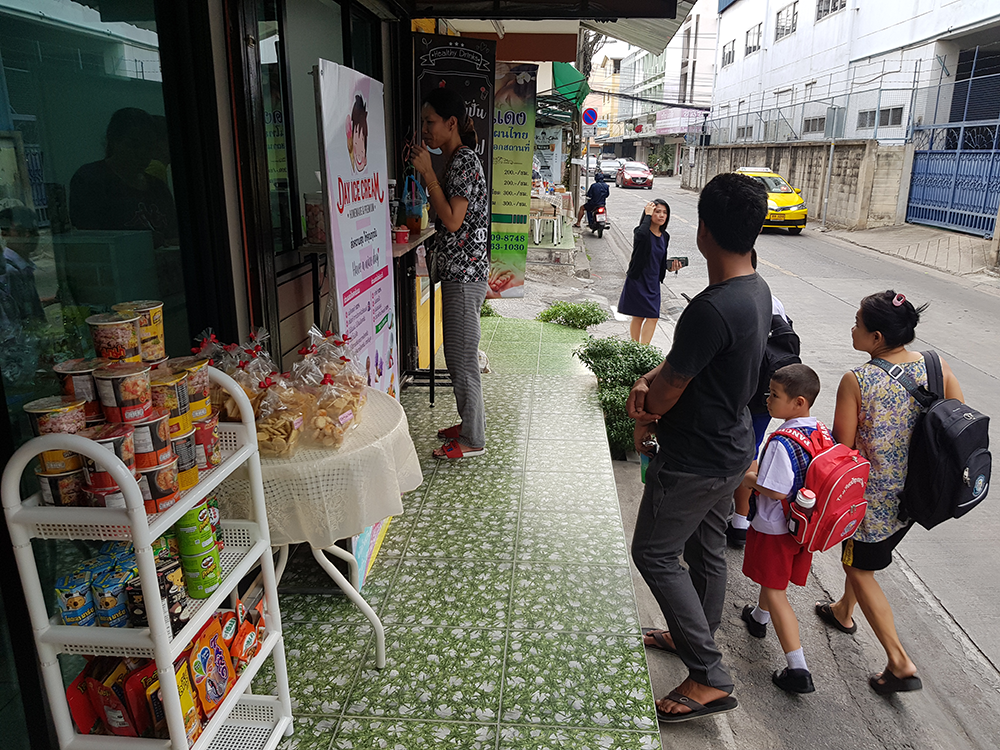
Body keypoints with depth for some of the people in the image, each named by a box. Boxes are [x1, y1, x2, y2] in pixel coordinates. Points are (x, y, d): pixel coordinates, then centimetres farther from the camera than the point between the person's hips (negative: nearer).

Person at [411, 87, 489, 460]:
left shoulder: (465, 161, -15)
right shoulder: (455, 160, 15)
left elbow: (453, 220, -23)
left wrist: (427, 173, -19)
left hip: (465, 277, -10)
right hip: (458, 274, 10)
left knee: (462, 359, -1)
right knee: (459, 356, 18)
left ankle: (472, 440, 12)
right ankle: (470, 423, 32)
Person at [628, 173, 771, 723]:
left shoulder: (712, 309, -32)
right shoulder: (758, 291, 0)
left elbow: (670, 390, -20)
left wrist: (645, 423, -1)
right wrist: (650, 379, -9)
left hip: (694, 460, -9)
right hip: (729, 450, 9)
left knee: (654, 554, 6)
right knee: (706, 549, 24)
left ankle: (709, 677, 13)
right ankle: (696, 637, 45)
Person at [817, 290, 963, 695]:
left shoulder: (857, 381, -23)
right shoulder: (937, 368, -9)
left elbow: (842, 446, -16)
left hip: (874, 496, -6)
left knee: (861, 568, 14)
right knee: (866, 553, 29)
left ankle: (900, 663, 14)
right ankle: (843, 611, 50)